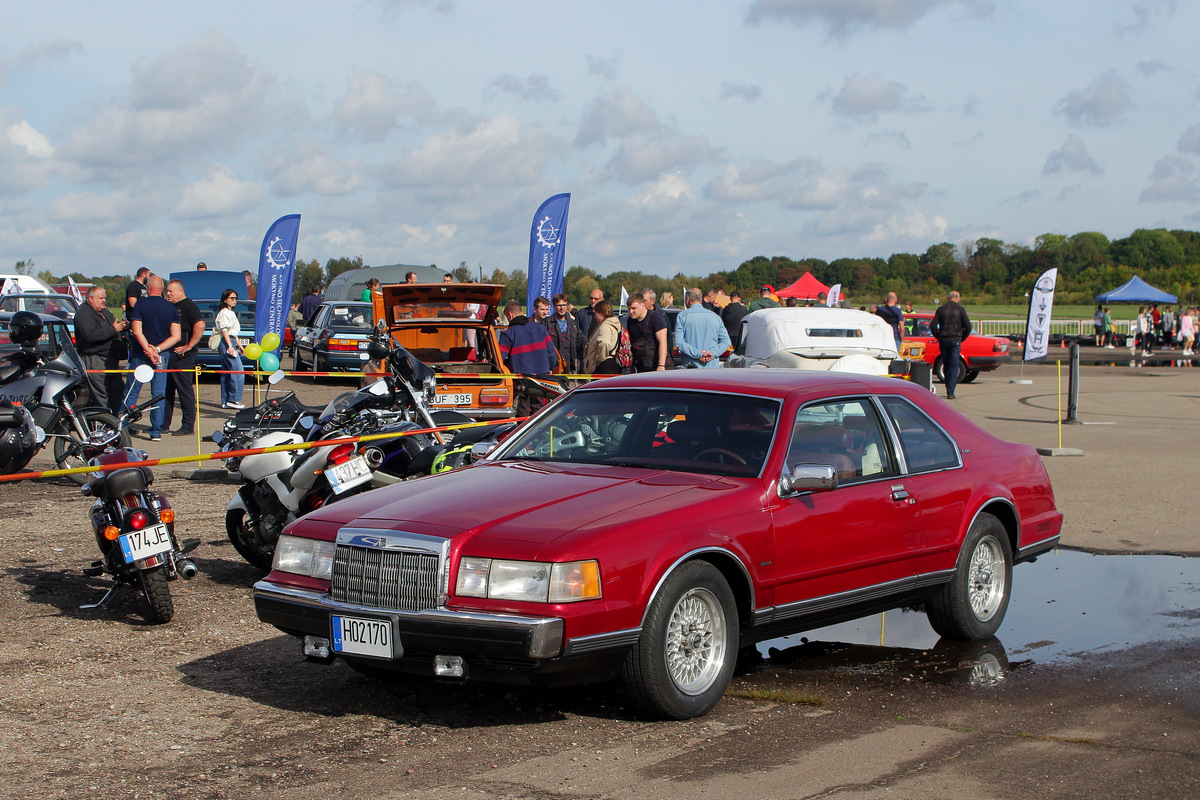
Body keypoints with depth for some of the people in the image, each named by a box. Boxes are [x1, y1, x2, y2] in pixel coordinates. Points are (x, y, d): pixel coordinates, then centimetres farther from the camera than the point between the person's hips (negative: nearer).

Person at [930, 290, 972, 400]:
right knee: (954, 367, -2)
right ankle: (950, 392, -10)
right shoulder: (960, 309, -2)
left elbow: (933, 325, 0)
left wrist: (938, 337, 10)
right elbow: (968, 326, -6)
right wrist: (962, 338, 7)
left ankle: (949, 390, 19)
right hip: (955, 340, -2)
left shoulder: (941, 309, 5)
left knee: (946, 366, 14)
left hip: (943, 341, 2)